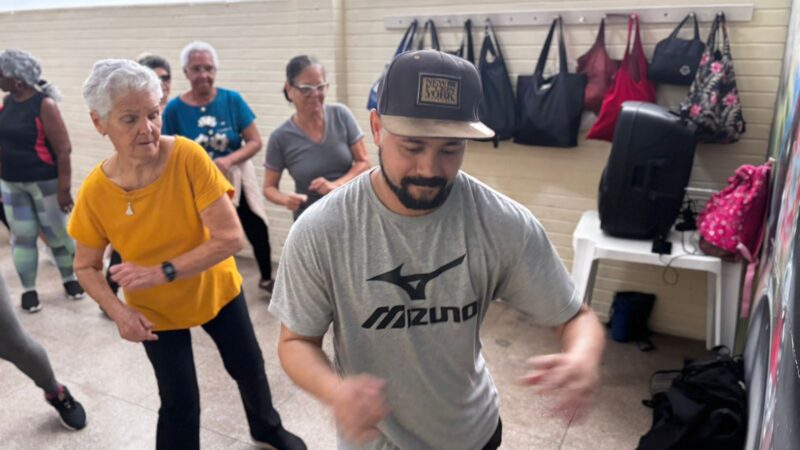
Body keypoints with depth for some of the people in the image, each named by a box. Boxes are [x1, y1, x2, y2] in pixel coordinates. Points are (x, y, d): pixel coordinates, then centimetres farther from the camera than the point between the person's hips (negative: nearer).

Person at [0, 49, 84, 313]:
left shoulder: (44, 104, -15)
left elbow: (63, 149, -18)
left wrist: (64, 188, -20)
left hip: (45, 183, -5)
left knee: (56, 233, 7)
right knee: (23, 236, 8)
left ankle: (69, 278, 27)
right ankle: (28, 289, 19)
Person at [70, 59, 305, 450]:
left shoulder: (188, 157, -27)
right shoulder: (95, 191, -21)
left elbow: (231, 238, -28)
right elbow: (86, 266, -6)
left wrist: (162, 272, -34)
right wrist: (118, 311, -22)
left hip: (215, 290, 1)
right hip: (155, 309, 0)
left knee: (249, 369, 20)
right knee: (179, 404, 3)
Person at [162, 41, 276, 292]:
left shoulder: (232, 100, -10)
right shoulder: (174, 108, -11)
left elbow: (255, 142, -10)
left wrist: (229, 160, -26)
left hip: (237, 181, 1)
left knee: (257, 231, 12)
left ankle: (266, 279, 37)